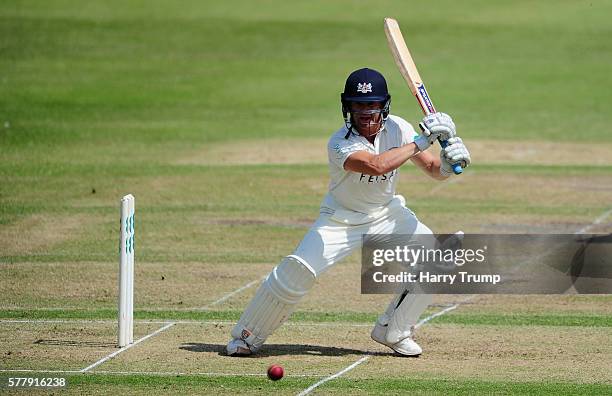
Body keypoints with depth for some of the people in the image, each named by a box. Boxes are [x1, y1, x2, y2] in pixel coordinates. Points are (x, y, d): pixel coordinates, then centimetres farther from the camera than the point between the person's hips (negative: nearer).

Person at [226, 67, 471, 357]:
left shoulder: (396, 129, -13)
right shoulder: (340, 143, -28)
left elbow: (433, 170, -9)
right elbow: (377, 165, -46)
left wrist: (448, 161, -33)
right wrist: (422, 140, -42)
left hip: (387, 214, 5)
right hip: (341, 220, -4)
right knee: (297, 271, -21)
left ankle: (393, 332, 6)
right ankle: (247, 337, -1)